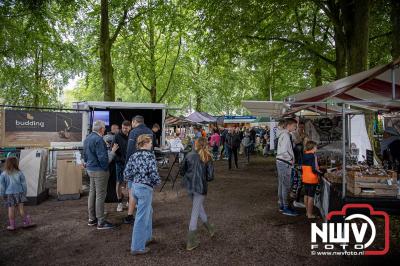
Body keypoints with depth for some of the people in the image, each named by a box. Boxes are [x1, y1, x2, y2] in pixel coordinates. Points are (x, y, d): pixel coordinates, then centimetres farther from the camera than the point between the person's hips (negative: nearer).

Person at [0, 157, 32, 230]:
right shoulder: (19, 173, -7)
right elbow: (23, 184, 0)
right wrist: (24, 193, 12)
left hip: (9, 194, 0)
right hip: (19, 193, 1)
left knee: (11, 209, 7)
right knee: (21, 208, 8)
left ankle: (12, 225, 16)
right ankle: (27, 222, 11)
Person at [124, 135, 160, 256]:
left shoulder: (133, 156, 6)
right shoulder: (150, 155, -13)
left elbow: (126, 174, 4)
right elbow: (154, 173, -20)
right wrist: (157, 182, 0)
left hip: (135, 187, 8)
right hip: (145, 188, -8)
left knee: (148, 211, 26)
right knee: (142, 217, 1)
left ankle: (147, 237, 39)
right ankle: (137, 247, 9)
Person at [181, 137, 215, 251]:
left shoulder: (189, 155, -1)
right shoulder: (207, 158, -8)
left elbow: (182, 170, 5)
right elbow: (210, 176, -10)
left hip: (189, 186, 4)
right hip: (200, 187, -4)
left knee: (199, 207, 24)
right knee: (195, 212, 4)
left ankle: (210, 228, 44)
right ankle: (191, 242, 9)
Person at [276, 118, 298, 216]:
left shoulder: (283, 134, 15)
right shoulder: (286, 135, -17)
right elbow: (284, 151, -25)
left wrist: (291, 158, 12)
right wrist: (291, 159, -13)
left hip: (281, 162, 10)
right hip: (285, 163, -10)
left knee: (281, 184, 14)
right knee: (286, 186, -6)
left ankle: (281, 205, 23)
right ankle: (285, 208, 0)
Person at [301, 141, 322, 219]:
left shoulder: (304, 155, 6)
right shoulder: (313, 156, -16)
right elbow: (314, 169, -20)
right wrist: (320, 173, -6)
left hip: (305, 179, 7)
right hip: (312, 179, -7)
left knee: (306, 195, 14)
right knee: (311, 196, -1)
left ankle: (307, 212, 24)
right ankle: (310, 214, 5)